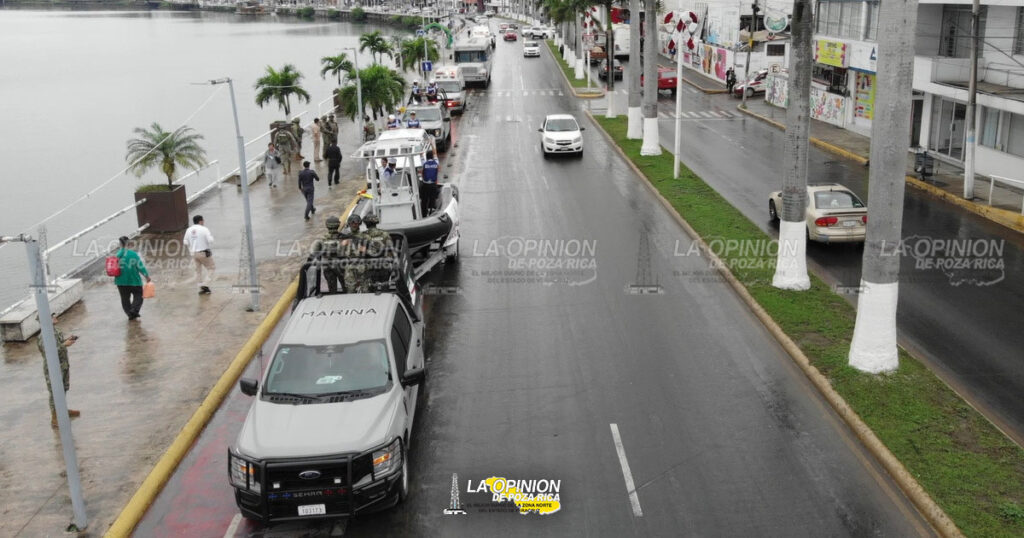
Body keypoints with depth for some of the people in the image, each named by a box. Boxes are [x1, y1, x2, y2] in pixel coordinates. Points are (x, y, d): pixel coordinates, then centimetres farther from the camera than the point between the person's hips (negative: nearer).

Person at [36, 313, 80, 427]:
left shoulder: (55, 329, 3)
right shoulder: (43, 336, -24)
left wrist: (67, 340, 0)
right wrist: (64, 345, -29)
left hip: (64, 365, 9)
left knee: (64, 388, 22)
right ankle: (54, 419, 8)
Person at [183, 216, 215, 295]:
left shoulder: (189, 230, 4)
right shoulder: (204, 229, -12)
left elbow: (186, 243, 5)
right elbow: (210, 241, -17)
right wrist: (211, 236, 3)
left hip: (194, 253, 6)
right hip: (204, 253, -6)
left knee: (198, 270, 17)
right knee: (211, 268, 9)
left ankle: (201, 288, 16)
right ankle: (205, 284, -3)